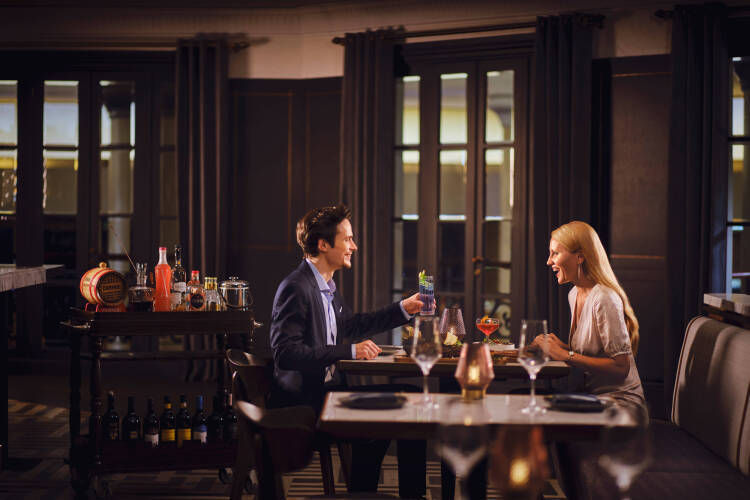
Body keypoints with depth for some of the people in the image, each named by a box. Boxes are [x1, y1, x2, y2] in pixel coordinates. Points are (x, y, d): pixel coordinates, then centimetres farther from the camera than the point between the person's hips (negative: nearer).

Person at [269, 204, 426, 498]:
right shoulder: (296, 287, -17)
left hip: (324, 391, 9)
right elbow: (285, 353, -26)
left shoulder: (325, 286, 12)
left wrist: (403, 310, 23)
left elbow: (350, 326, 27)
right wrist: (349, 351, -27)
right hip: (301, 402, -9)